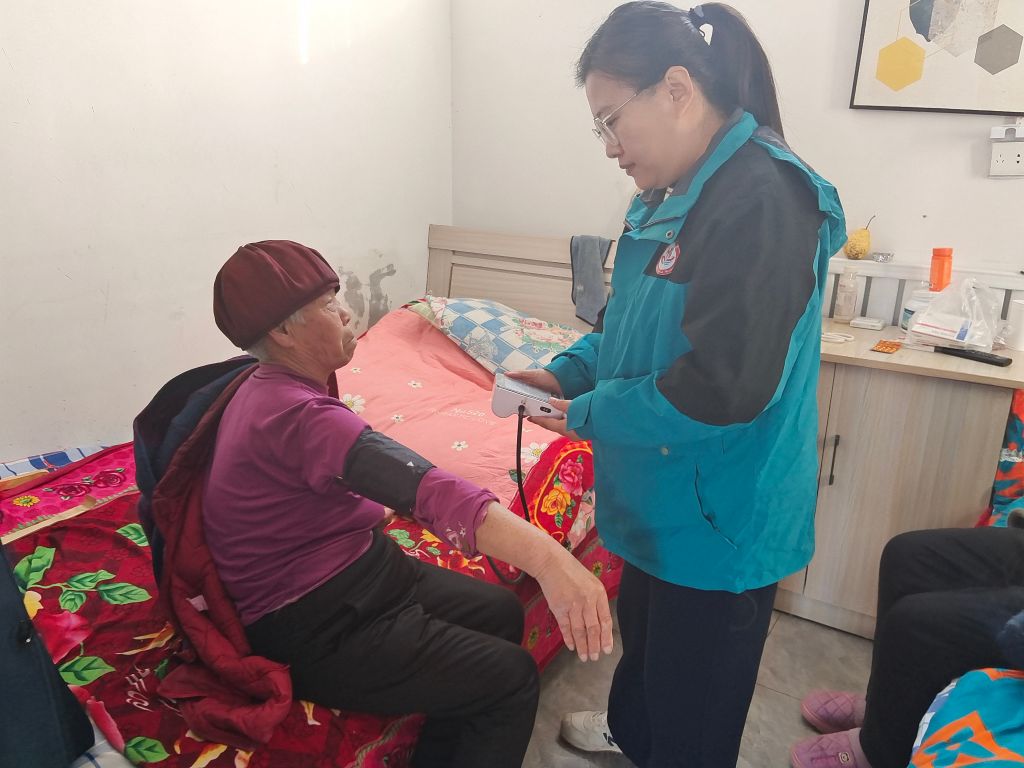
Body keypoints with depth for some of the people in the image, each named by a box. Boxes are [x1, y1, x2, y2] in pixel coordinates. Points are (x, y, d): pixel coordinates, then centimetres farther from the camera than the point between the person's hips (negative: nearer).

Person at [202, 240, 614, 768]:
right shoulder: (295, 414, -29)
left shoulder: (273, 388, 4)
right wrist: (546, 557, -53)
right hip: (316, 632, -10)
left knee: (500, 612, 13)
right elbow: (425, 488, -45)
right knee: (511, 678, -7)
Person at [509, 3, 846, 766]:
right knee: (643, 629, 32)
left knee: (696, 700, 13)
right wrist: (567, 371, -1)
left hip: (722, 515, -9)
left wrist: (591, 414, -19)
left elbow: (727, 383, -32)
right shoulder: (670, 197, 5)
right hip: (665, 497, 10)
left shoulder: (762, 197, -26)